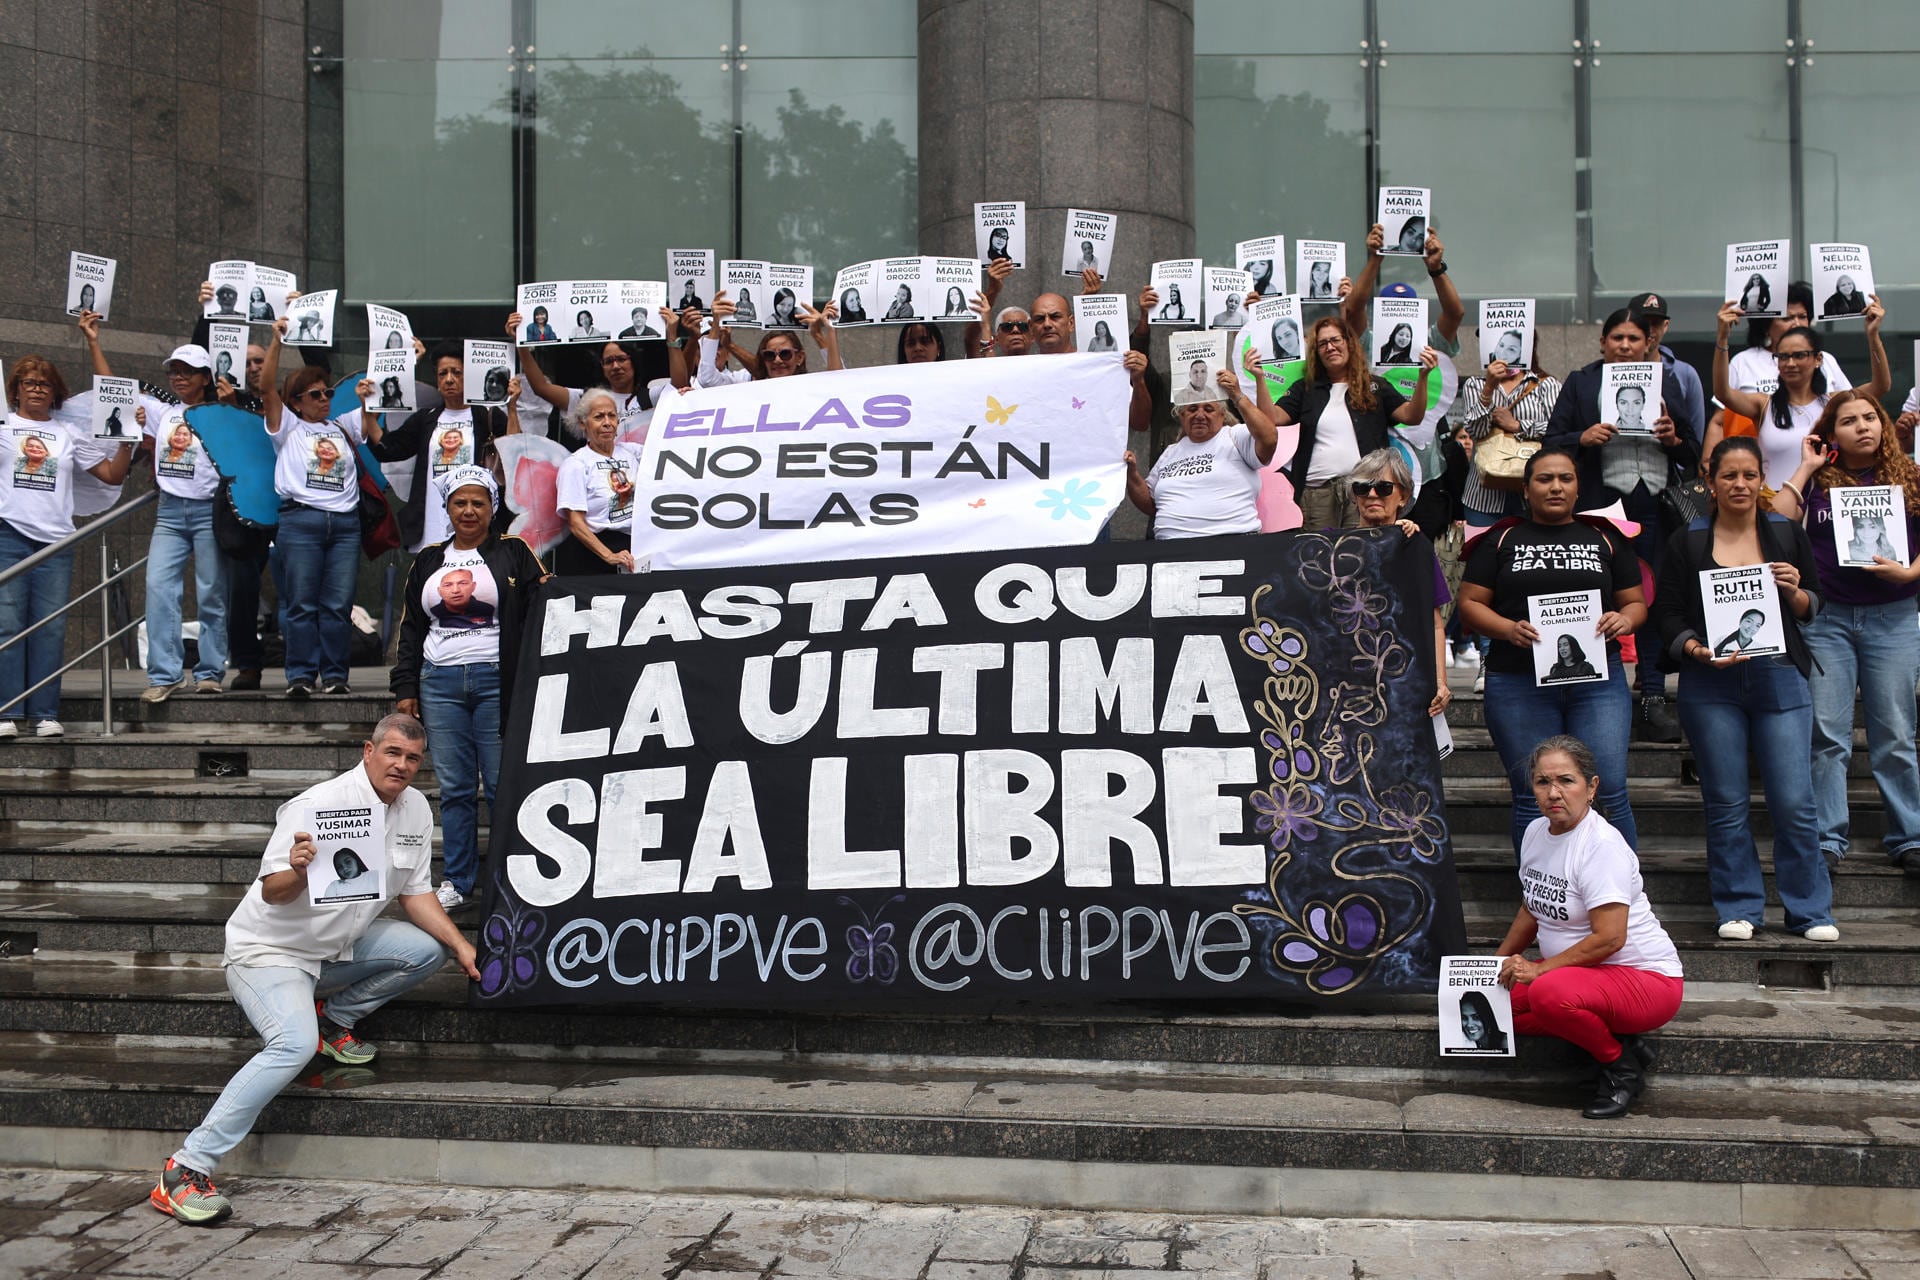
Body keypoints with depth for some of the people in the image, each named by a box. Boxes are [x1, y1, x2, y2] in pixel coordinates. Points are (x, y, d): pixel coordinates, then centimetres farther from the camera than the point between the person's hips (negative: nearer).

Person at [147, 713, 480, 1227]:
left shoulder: (415, 809, 0)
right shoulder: (320, 805, -21)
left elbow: (415, 893, 7)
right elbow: (271, 892, -23)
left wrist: (462, 946, -5)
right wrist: (298, 870, -45)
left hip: (339, 947, 7)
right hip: (269, 949, -7)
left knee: (429, 948, -11)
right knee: (295, 1044, -30)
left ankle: (333, 1016, 8)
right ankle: (186, 1170, -25)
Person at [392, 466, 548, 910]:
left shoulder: (514, 554, 4)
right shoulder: (428, 561, 16)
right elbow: (411, 629, 19)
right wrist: (405, 689, 12)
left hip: (497, 680, -3)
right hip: (439, 682, 4)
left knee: (504, 785, -3)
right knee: (454, 787, 6)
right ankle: (457, 882, 15)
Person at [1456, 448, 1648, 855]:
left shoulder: (1605, 538, 15)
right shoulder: (1501, 539, 10)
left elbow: (1636, 602, 16)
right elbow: (1470, 603, 5)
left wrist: (1624, 620, -7)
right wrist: (1509, 629, -14)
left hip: (1597, 681, 1)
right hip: (1519, 684, -1)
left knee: (1610, 792, -5)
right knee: (1533, 798, 2)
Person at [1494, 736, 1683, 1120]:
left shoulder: (1602, 844, -20)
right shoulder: (1536, 831, 5)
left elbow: (1609, 937, -26)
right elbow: (1531, 909, 19)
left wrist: (1540, 969, -23)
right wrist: (1496, 964, 12)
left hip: (1645, 978, -8)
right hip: (1579, 973, 8)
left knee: (1549, 993, -36)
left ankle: (1621, 1067, -7)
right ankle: (1608, 1036, -1)